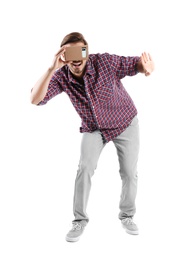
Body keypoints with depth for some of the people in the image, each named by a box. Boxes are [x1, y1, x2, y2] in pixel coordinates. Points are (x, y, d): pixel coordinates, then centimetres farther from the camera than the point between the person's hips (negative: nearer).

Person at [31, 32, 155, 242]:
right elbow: (35, 100, -31)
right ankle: (80, 220, 0)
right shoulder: (61, 76, -22)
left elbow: (137, 64, -21)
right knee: (85, 168, -18)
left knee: (129, 173, 1)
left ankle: (127, 216, 24)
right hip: (93, 128, 1)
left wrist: (146, 66, -47)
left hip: (125, 123, 0)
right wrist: (51, 69, -42)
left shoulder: (105, 62, -27)